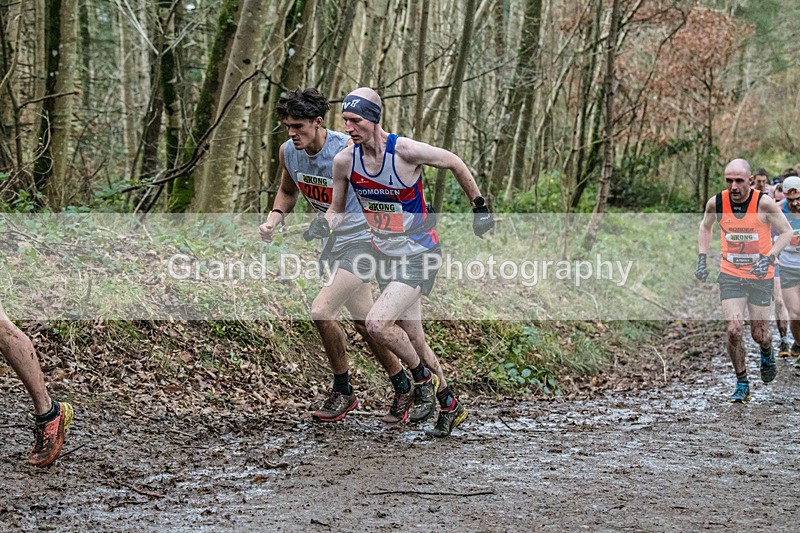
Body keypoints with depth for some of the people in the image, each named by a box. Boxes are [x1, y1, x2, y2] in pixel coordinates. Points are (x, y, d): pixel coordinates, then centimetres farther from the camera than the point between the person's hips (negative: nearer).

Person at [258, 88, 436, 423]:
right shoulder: (288, 152, -5)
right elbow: (287, 191, 15)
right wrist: (274, 218, -3)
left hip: (361, 238, -8)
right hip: (333, 241, 8)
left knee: (321, 311, -18)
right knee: (364, 322, 14)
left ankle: (343, 392, 1)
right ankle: (407, 391, 30)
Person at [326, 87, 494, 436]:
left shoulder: (406, 151, -21)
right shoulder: (344, 161, -6)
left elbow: (455, 164, -4)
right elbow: (336, 212, 9)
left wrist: (480, 207, 5)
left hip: (419, 254, -6)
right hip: (386, 256, 6)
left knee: (377, 323, -22)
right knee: (413, 338, 10)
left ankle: (421, 375, 4)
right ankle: (451, 406, 27)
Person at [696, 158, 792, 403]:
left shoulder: (764, 203, -18)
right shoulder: (716, 203, -9)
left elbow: (786, 232, -6)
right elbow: (705, 227, 12)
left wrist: (769, 258, -20)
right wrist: (702, 260, 3)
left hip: (760, 277, -1)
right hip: (730, 275, 1)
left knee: (759, 334, 6)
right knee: (733, 329, -14)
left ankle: (767, 353, 44)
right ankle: (742, 384, 3)